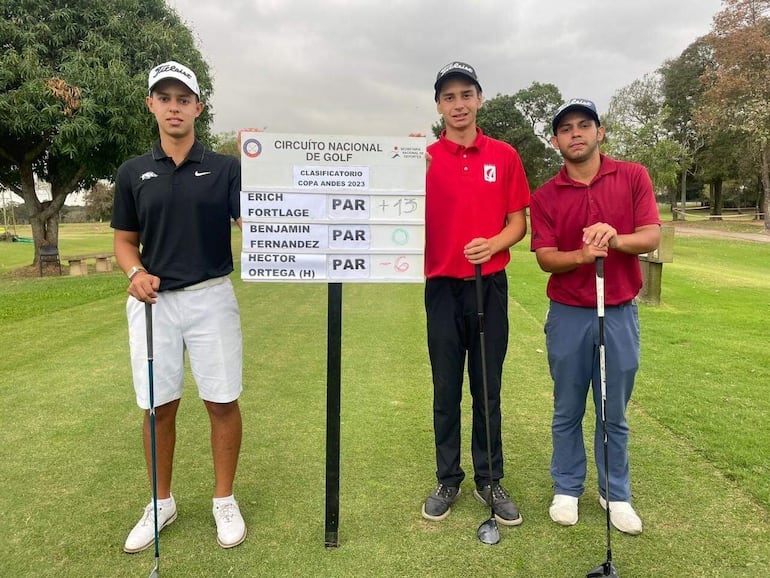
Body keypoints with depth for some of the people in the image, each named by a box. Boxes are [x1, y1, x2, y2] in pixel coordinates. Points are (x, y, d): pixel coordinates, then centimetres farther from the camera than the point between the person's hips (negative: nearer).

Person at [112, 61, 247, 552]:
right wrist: (135, 273, -9)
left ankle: (225, 500, 22)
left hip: (212, 297, -2)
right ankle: (162, 503, 28)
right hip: (153, 301, 2)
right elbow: (126, 240, 11)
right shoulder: (134, 173, 7)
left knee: (222, 400, 3)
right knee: (159, 405, 9)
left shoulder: (226, 168, 1)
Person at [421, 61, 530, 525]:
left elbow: (518, 221, 5)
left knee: (488, 389, 9)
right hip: (443, 287, 0)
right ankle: (448, 480, 23)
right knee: (446, 390, 8)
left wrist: (493, 243, -15)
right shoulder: (424, 159, 2)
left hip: (490, 286, 1)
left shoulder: (505, 156, 5)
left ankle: (490, 481, 23)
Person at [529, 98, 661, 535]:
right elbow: (545, 257, -8)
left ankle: (616, 493, 29)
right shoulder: (545, 196, -1)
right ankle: (567, 489, 28)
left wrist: (616, 239, -27)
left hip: (620, 313, 0)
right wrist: (582, 255, -28)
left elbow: (651, 237, -7)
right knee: (568, 411, 12)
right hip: (568, 315, 0)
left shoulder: (633, 176, 1)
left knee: (614, 413, 12)